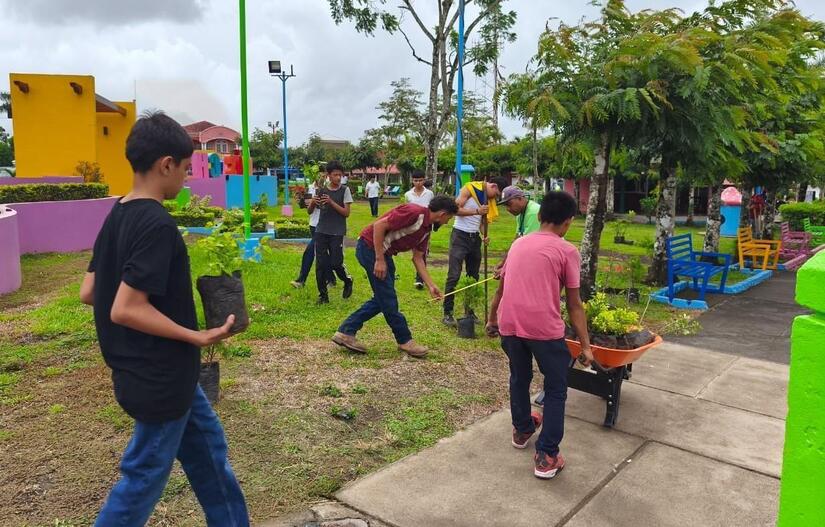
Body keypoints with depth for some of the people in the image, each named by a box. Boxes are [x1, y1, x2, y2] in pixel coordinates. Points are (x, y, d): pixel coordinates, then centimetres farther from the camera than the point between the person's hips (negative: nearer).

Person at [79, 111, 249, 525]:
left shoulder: (117, 216, 4)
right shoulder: (157, 224, -23)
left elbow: (88, 293, 7)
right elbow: (125, 310, -27)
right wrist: (196, 337, -21)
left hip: (163, 374, 9)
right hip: (160, 378, -9)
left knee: (207, 447, 21)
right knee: (144, 479, 9)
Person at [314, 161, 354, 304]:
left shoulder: (345, 190, -2)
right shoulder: (322, 190, 6)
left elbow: (346, 213, -8)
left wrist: (331, 202, -19)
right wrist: (313, 202, -13)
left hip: (337, 233, -3)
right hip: (321, 232, 3)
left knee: (335, 263, -5)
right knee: (320, 264, 1)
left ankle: (348, 282, 25)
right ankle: (323, 295, 12)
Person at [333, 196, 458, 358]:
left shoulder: (427, 228, 8)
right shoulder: (414, 212, -21)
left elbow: (417, 258, 13)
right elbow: (379, 226, -24)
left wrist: (431, 285, 9)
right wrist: (379, 260, -23)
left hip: (384, 252, 10)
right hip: (370, 246, -10)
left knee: (382, 299, 13)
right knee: (388, 299, -1)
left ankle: (346, 332, 16)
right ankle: (404, 340, 11)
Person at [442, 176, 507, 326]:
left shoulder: (488, 198, 11)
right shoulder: (469, 188, -10)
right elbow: (456, 209, -16)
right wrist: (477, 211, -21)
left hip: (475, 237, 7)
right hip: (460, 235, -7)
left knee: (473, 277, 9)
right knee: (454, 275, -7)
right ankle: (447, 313, -2)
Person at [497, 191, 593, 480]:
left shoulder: (518, 244, 14)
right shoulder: (567, 250, 0)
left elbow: (503, 284, 23)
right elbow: (574, 304, -1)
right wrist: (586, 346, 5)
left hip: (510, 325, 5)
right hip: (545, 329, -5)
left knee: (519, 378, 27)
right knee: (555, 390, 12)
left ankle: (522, 429, 46)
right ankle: (546, 457, 11)